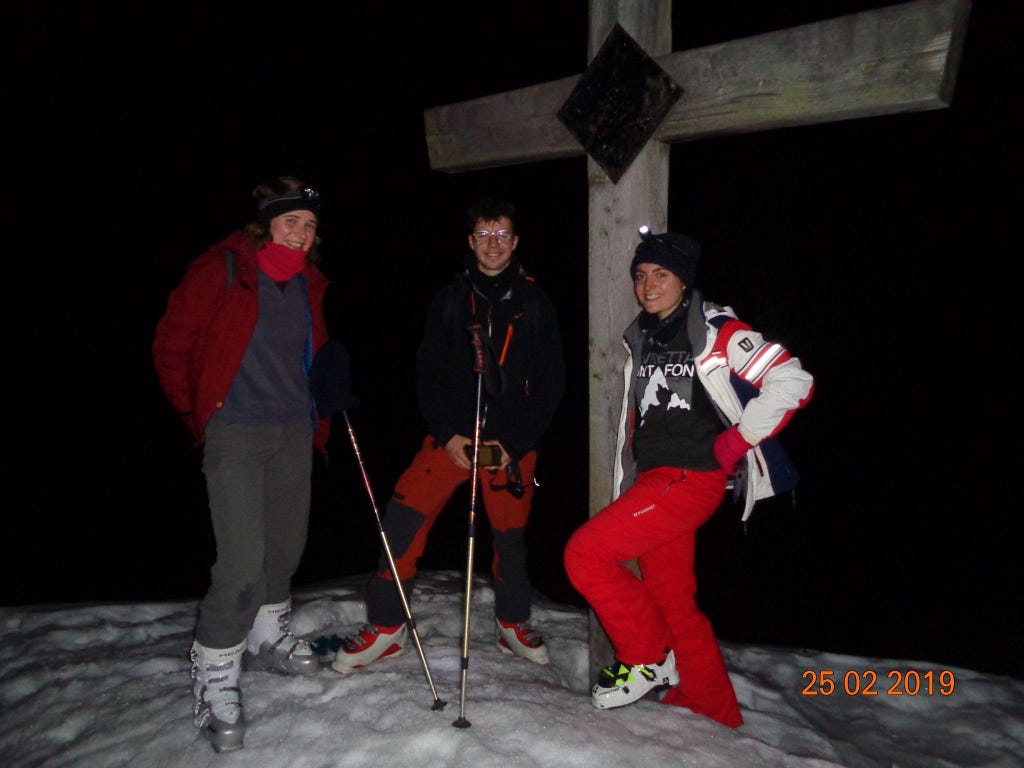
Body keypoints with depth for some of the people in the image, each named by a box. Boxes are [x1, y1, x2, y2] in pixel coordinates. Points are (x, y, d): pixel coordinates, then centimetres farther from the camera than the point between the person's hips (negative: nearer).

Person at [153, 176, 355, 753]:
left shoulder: (310, 283, 8)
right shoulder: (220, 271, -10)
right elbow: (173, 346, -4)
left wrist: (331, 378, 3)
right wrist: (200, 414, 1)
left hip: (294, 430, 6)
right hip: (235, 433, -6)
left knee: (288, 544, 16)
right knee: (243, 560, -10)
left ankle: (268, 637, 40)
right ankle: (214, 674, 9)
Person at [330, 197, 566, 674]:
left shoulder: (535, 304, 4)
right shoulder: (450, 300, 7)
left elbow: (550, 383, 2)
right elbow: (428, 374, 5)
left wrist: (515, 442, -6)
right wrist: (447, 434, -8)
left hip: (513, 442, 0)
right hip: (452, 436, 1)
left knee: (510, 535, 8)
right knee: (403, 519, -8)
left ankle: (513, 625, 31)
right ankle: (386, 627, 7)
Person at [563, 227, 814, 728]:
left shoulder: (716, 331, -7)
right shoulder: (640, 339, 15)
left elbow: (792, 381, -13)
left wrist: (733, 444, -14)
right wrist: (626, 486, 19)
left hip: (691, 480, -8)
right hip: (651, 481, 8)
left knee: (585, 554, -16)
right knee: (671, 600, 13)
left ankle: (647, 659, 4)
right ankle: (715, 714, 29)